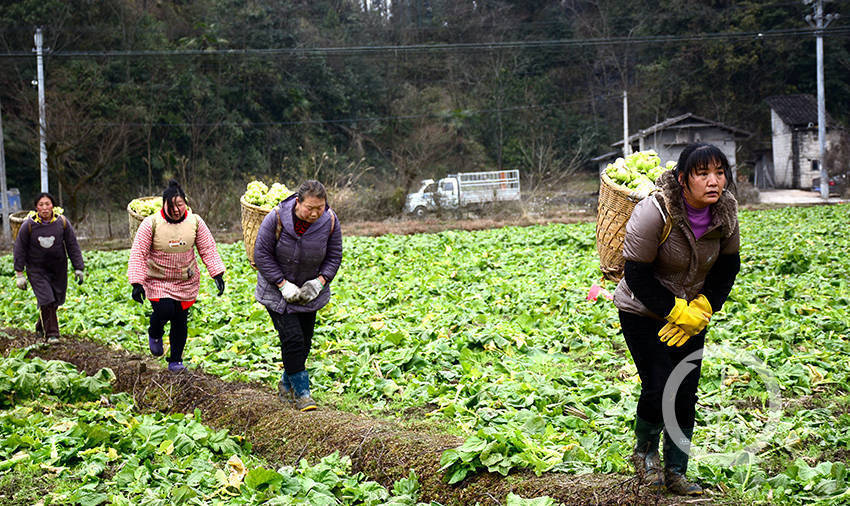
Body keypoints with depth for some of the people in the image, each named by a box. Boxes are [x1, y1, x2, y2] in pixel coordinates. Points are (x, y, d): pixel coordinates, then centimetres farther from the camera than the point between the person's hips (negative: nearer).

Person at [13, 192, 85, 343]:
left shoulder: (62, 222, -10)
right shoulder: (28, 225, -13)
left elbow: (73, 246, -2)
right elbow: (20, 249, -4)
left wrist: (79, 268, -4)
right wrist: (19, 273, -5)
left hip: (58, 268, 3)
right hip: (36, 269, -2)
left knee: (56, 299, 12)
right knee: (46, 299, -14)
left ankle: (41, 326, 38)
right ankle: (51, 334, -2)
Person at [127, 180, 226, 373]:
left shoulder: (195, 222, -4)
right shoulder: (151, 223, -13)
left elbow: (208, 249, 0)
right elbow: (138, 254, -11)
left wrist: (218, 274, -8)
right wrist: (137, 283, -17)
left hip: (186, 282, 3)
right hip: (157, 281, -3)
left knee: (181, 320, 4)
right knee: (164, 311, -19)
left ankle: (176, 360, 23)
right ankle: (155, 334, 18)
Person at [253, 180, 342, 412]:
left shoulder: (330, 221, -15)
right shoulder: (277, 218, -24)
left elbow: (334, 256, -1)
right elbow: (262, 255, -16)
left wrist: (319, 282, -15)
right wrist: (283, 285, -20)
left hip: (310, 291, 4)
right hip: (278, 290, -3)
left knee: (304, 341, 8)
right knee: (292, 339, -13)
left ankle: (286, 385, 29)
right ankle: (302, 392, -4)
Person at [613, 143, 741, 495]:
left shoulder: (726, 210, -10)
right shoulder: (654, 213, -26)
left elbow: (728, 266, 3)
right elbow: (637, 274, -21)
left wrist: (701, 309, -8)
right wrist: (678, 312, -18)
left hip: (691, 312, 5)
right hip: (643, 312, -4)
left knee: (686, 394, 2)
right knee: (658, 390, -11)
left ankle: (676, 472, 16)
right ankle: (644, 450, 19)